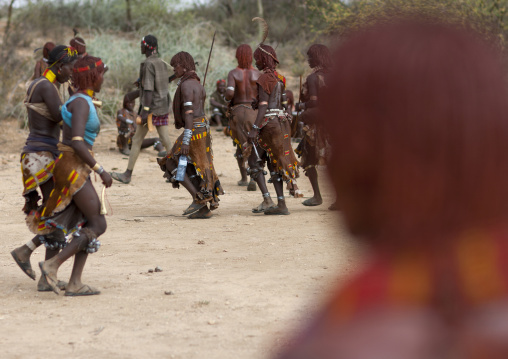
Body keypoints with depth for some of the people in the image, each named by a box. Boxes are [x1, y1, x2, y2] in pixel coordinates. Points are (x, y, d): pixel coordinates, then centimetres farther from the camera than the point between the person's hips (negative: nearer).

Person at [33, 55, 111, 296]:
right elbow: (76, 143, -24)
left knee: (88, 225, 7)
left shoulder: (83, 101, 15)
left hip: (79, 169, 10)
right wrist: (100, 170, -21)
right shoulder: (81, 102, -16)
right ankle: (52, 265, -11)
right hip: (73, 169, -10)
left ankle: (75, 283, 4)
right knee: (98, 225, -8)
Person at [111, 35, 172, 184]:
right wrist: (136, 93, 34)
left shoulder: (148, 64, -13)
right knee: (166, 141, 7)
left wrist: (145, 110, -23)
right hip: (164, 108, 7)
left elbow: (149, 89, -20)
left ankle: (127, 174, 9)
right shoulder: (162, 63, 12)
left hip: (152, 108, -7)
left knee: (137, 141, 3)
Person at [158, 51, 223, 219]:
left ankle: (198, 198, -7)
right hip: (203, 128, 10)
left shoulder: (186, 85, -14)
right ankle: (204, 208, 9)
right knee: (197, 168, 11)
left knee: (172, 163, -1)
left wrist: (186, 140, -25)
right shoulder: (197, 84, 17)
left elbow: (189, 112, -21)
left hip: (193, 130, -10)